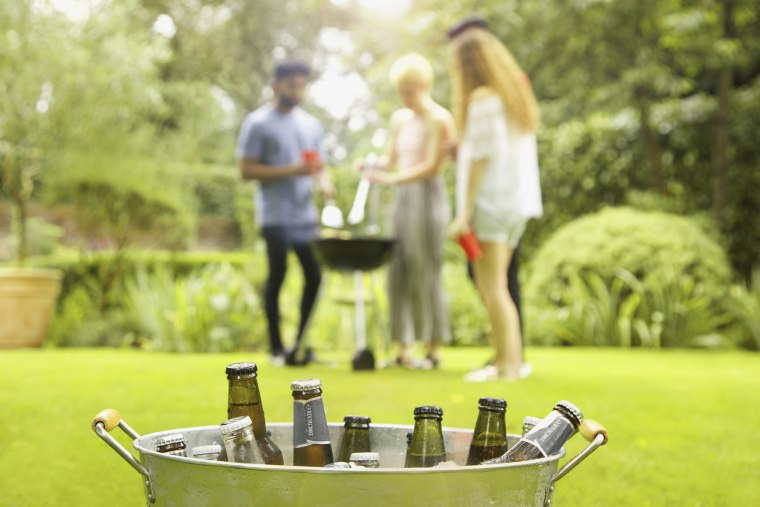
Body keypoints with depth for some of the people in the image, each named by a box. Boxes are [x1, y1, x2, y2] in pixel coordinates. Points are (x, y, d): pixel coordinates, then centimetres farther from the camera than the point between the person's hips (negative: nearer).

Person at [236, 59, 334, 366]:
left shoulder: (311, 124, 17)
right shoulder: (258, 123, -2)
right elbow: (246, 169, -8)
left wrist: (324, 181, -3)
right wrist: (290, 171, -17)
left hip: (306, 215, 6)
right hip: (275, 216, -5)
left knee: (314, 275, 2)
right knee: (277, 275, -2)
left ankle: (301, 343, 14)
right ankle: (276, 347, 9)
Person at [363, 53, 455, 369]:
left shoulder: (439, 120, -8)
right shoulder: (399, 120, 14)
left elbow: (431, 166, -14)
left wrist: (391, 178, -21)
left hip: (429, 196, -7)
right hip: (403, 197, 7)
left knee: (425, 272, -5)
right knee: (399, 272, 2)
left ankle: (433, 350, 4)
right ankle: (404, 348, 7)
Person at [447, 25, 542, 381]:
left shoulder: (482, 99, -11)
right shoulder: (516, 94, 16)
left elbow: (480, 157, -15)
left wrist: (465, 212, -15)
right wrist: (461, 151, 19)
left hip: (491, 201, -9)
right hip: (518, 201, 9)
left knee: (491, 286, -5)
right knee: (495, 285, 13)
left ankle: (508, 365, -5)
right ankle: (510, 359, 14)